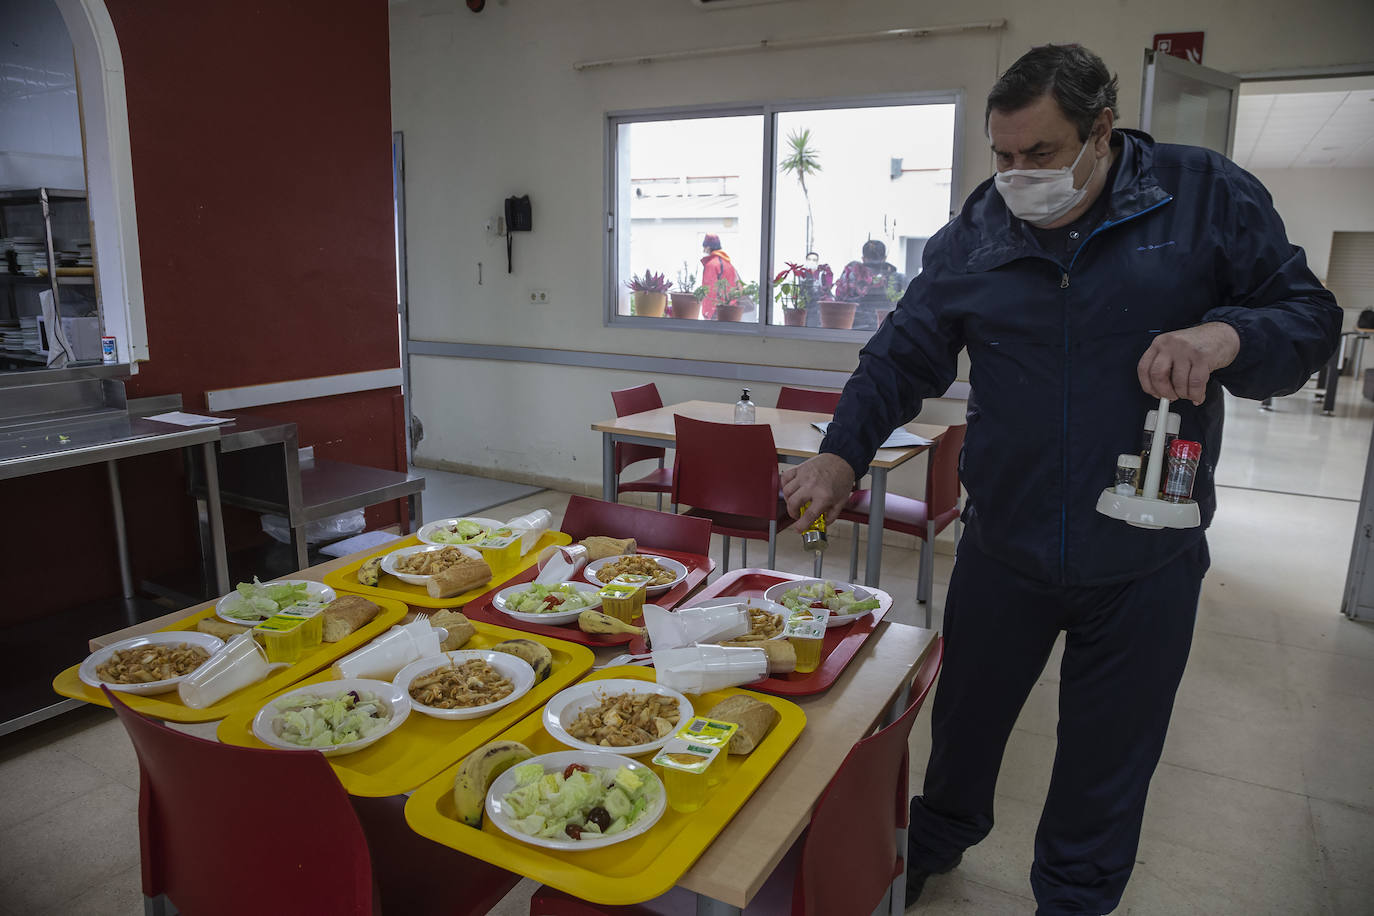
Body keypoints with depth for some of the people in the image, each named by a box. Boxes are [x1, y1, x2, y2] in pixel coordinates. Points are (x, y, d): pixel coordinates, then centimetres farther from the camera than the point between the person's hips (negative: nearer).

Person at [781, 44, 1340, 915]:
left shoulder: (1208, 195, -6)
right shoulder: (975, 233, -2)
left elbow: (1309, 317, -2)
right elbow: (903, 355, 0)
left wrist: (1228, 334, -24)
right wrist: (843, 455, -12)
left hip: (1146, 559, -1)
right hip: (1004, 544, 2)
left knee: (1108, 756, 15)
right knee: (967, 712, 20)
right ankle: (936, 842, 48)